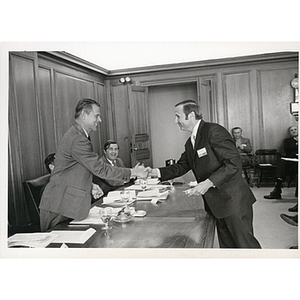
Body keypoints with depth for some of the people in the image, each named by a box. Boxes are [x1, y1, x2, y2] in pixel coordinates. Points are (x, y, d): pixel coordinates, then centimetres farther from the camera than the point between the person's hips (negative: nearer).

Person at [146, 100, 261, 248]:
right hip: (216, 203, 9)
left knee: (245, 243, 0)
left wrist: (209, 182, -28)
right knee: (226, 244, 18)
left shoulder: (214, 131, -16)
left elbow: (234, 163, -22)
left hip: (233, 201, -9)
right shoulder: (190, 143, 13)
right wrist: (156, 172, 5)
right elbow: (181, 166, 18)